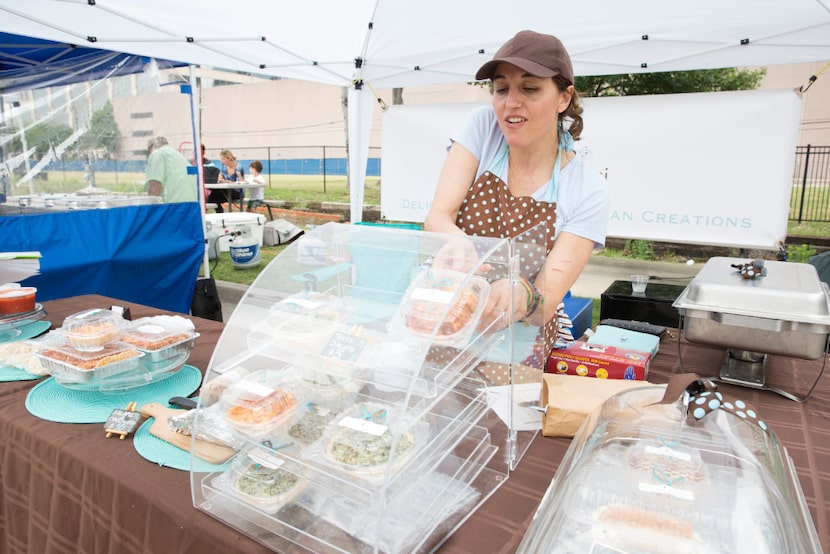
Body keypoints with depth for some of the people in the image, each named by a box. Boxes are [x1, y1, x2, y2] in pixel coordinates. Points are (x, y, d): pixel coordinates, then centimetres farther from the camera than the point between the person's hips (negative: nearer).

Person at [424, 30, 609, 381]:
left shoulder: (588, 191, -12)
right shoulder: (482, 127, -6)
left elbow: (546, 300, -18)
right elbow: (436, 217, -16)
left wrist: (522, 297, -43)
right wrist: (461, 249, -40)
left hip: (517, 342, -1)